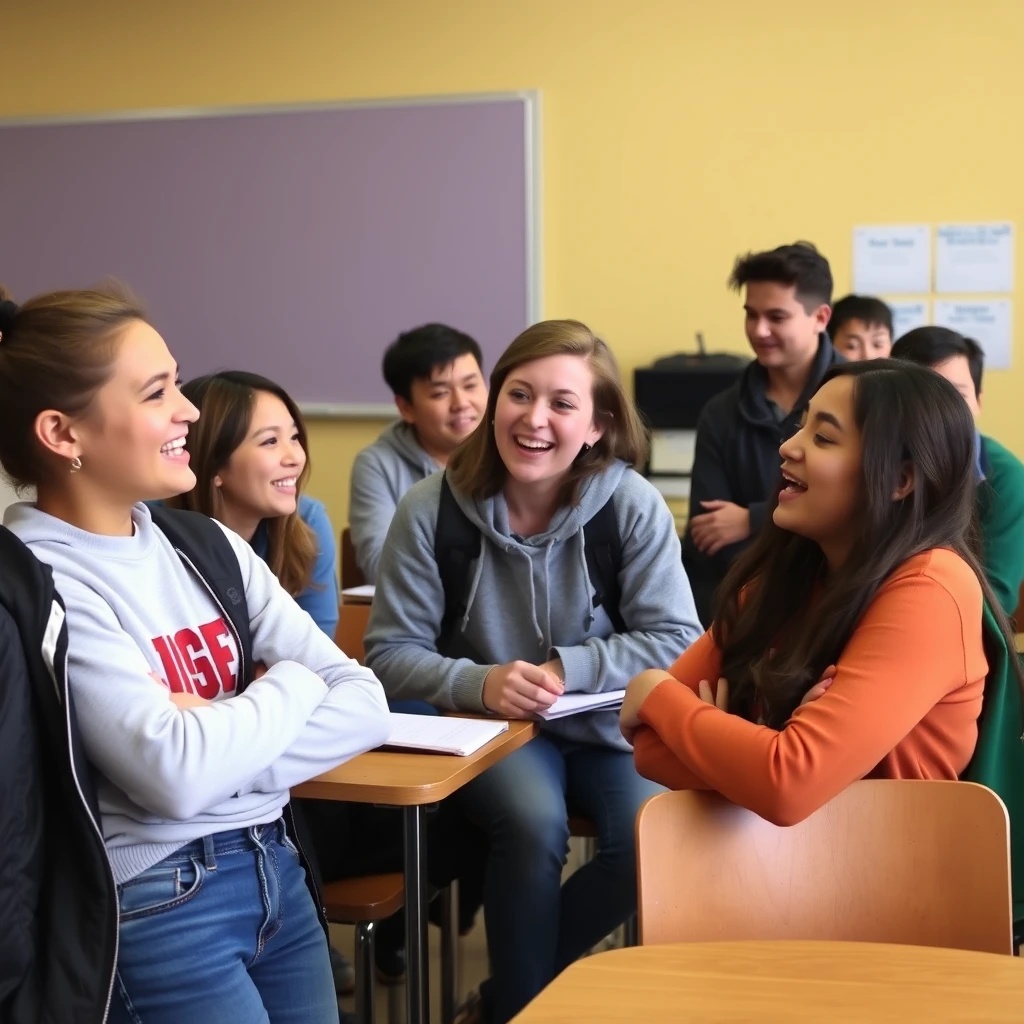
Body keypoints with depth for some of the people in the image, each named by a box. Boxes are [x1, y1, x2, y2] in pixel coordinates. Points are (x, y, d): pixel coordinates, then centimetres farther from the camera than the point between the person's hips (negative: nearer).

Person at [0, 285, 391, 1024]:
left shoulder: (207, 545, 4)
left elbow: (368, 704, -1)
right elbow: (177, 773, -25)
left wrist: (217, 740, -17)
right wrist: (291, 684, -9)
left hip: (277, 872, 7)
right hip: (153, 905, -7)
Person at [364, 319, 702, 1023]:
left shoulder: (632, 504, -12)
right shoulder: (432, 510, -12)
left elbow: (678, 641, -11)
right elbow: (391, 653, -9)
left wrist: (565, 668, -23)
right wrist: (479, 682, -28)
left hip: (609, 725, 2)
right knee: (536, 823, -31)